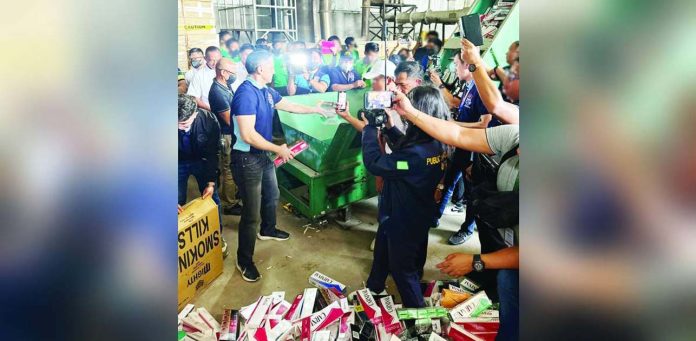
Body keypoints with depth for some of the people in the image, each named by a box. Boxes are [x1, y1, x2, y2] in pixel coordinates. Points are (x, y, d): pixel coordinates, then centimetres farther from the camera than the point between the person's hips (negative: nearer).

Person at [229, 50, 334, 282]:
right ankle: (244, 260, 15)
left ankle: (268, 230, 56)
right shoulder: (246, 93, -24)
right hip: (247, 158, -10)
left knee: (272, 195, 29)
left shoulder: (266, 91, 3)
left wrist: (317, 110, 26)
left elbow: (290, 106, 20)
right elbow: (248, 135, -29)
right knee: (252, 213, -2)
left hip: (263, 155, 10)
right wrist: (278, 149, -21)